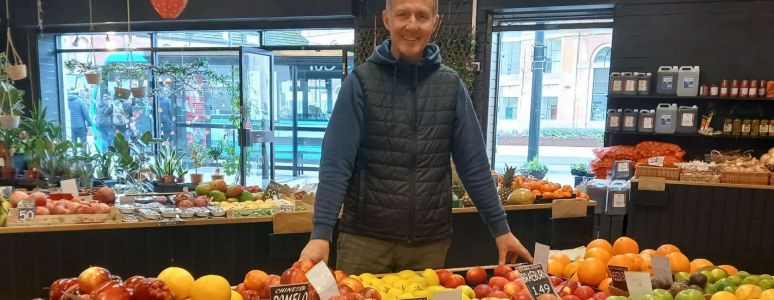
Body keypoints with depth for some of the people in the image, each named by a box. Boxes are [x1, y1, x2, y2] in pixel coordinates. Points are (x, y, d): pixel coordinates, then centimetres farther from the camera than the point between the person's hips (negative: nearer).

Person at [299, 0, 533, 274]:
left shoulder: (451, 86, 2)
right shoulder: (361, 82, -5)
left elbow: (474, 164, 4)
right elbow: (336, 164, -10)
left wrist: (500, 228, 2)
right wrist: (321, 233, -19)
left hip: (430, 242, 2)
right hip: (365, 238, -2)